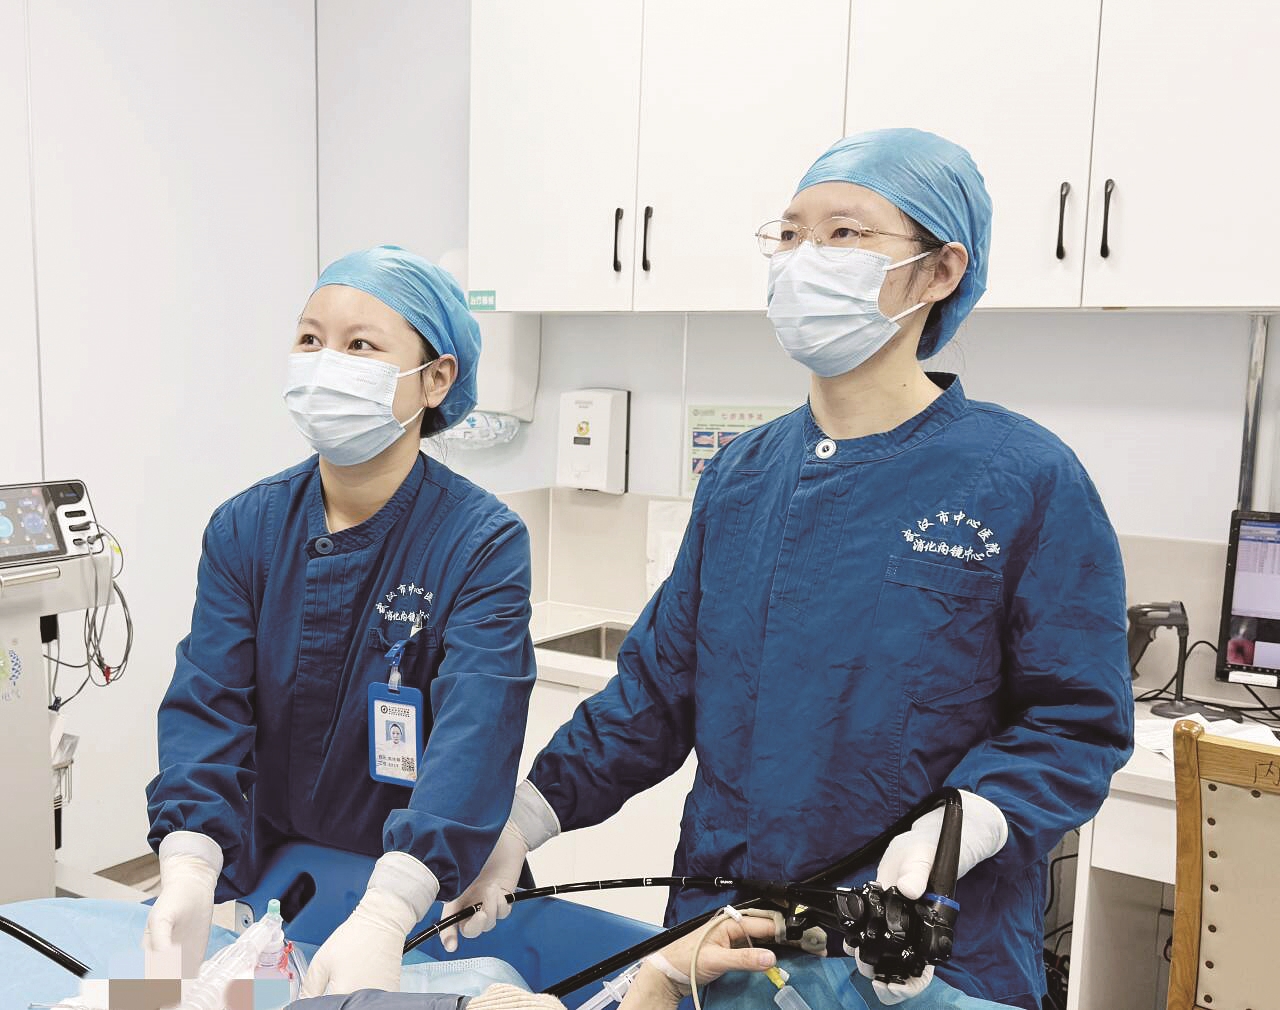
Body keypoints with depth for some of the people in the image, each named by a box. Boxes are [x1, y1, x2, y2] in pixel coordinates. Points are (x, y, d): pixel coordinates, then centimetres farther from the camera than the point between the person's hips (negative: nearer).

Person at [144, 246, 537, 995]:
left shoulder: (485, 543, -15)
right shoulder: (245, 529, -3)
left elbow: (475, 734, -26)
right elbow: (208, 705, -10)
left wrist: (383, 917, -38)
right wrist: (188, 870, -26)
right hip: (265, 878, 3)